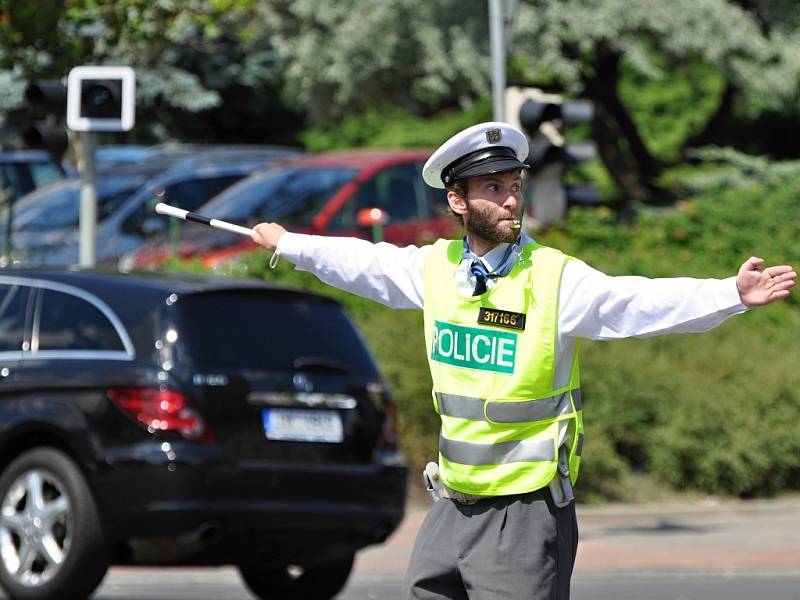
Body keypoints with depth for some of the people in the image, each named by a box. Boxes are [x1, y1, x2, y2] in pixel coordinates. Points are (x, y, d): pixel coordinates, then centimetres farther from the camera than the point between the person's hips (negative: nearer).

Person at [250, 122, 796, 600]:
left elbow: (639, 303, -23)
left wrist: (731, 296, -38)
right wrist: (287, 243, 35)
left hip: (527, 515, -5)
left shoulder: (556, 279, -11)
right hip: (454, 509, 6)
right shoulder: (436, 268, 4)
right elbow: (364, 264, 22)